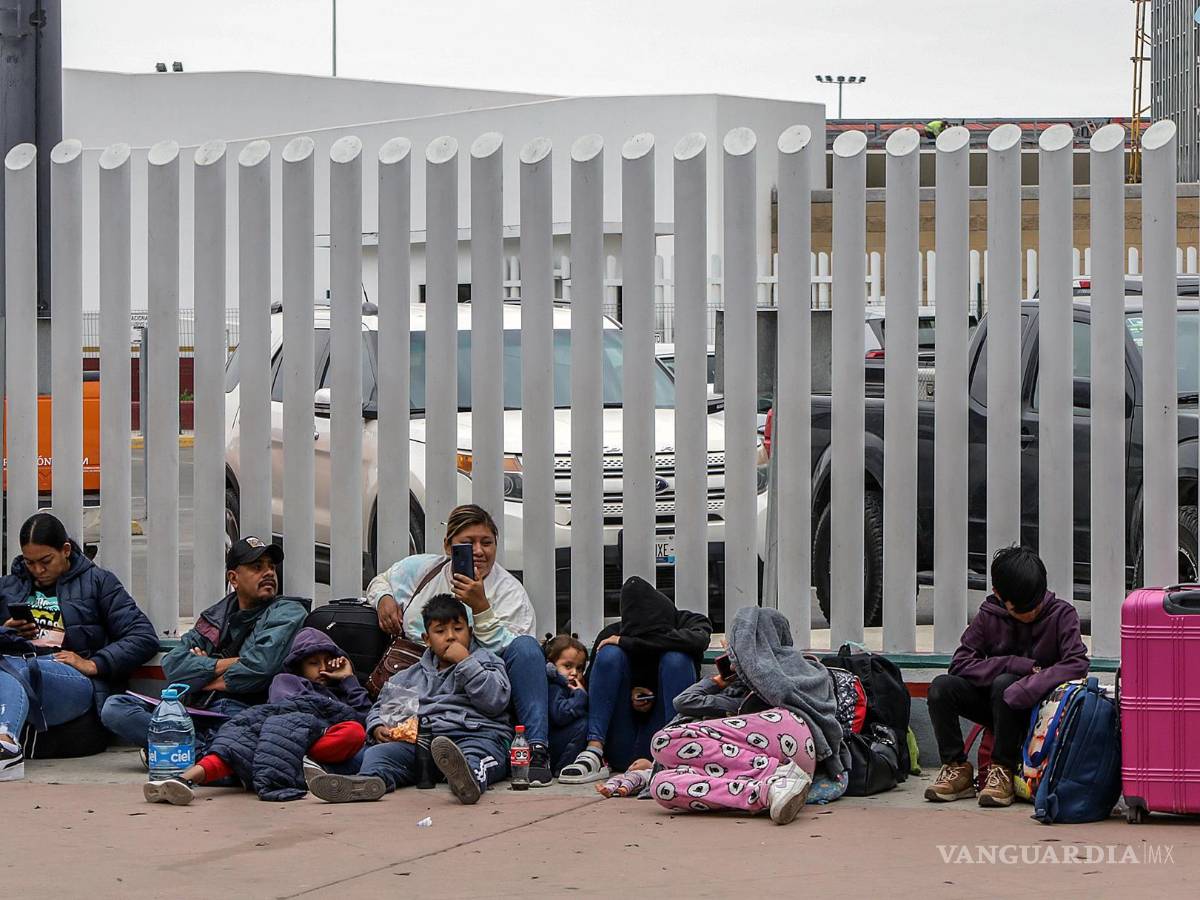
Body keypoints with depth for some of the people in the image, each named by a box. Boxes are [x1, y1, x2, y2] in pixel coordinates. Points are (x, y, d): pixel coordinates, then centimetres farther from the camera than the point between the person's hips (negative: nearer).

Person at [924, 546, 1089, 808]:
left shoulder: (1062, 614, -9)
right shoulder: (988, 616, -2)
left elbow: (1077, 665, -22)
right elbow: (960, 663, -10)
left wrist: (1026, 688, -34)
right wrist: (1019, 665, -20)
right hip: (998, 708, 3)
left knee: (1005, 685, -34)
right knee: (941, 688, -21)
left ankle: (1003, 770, -23)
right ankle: (957, 768, -10)